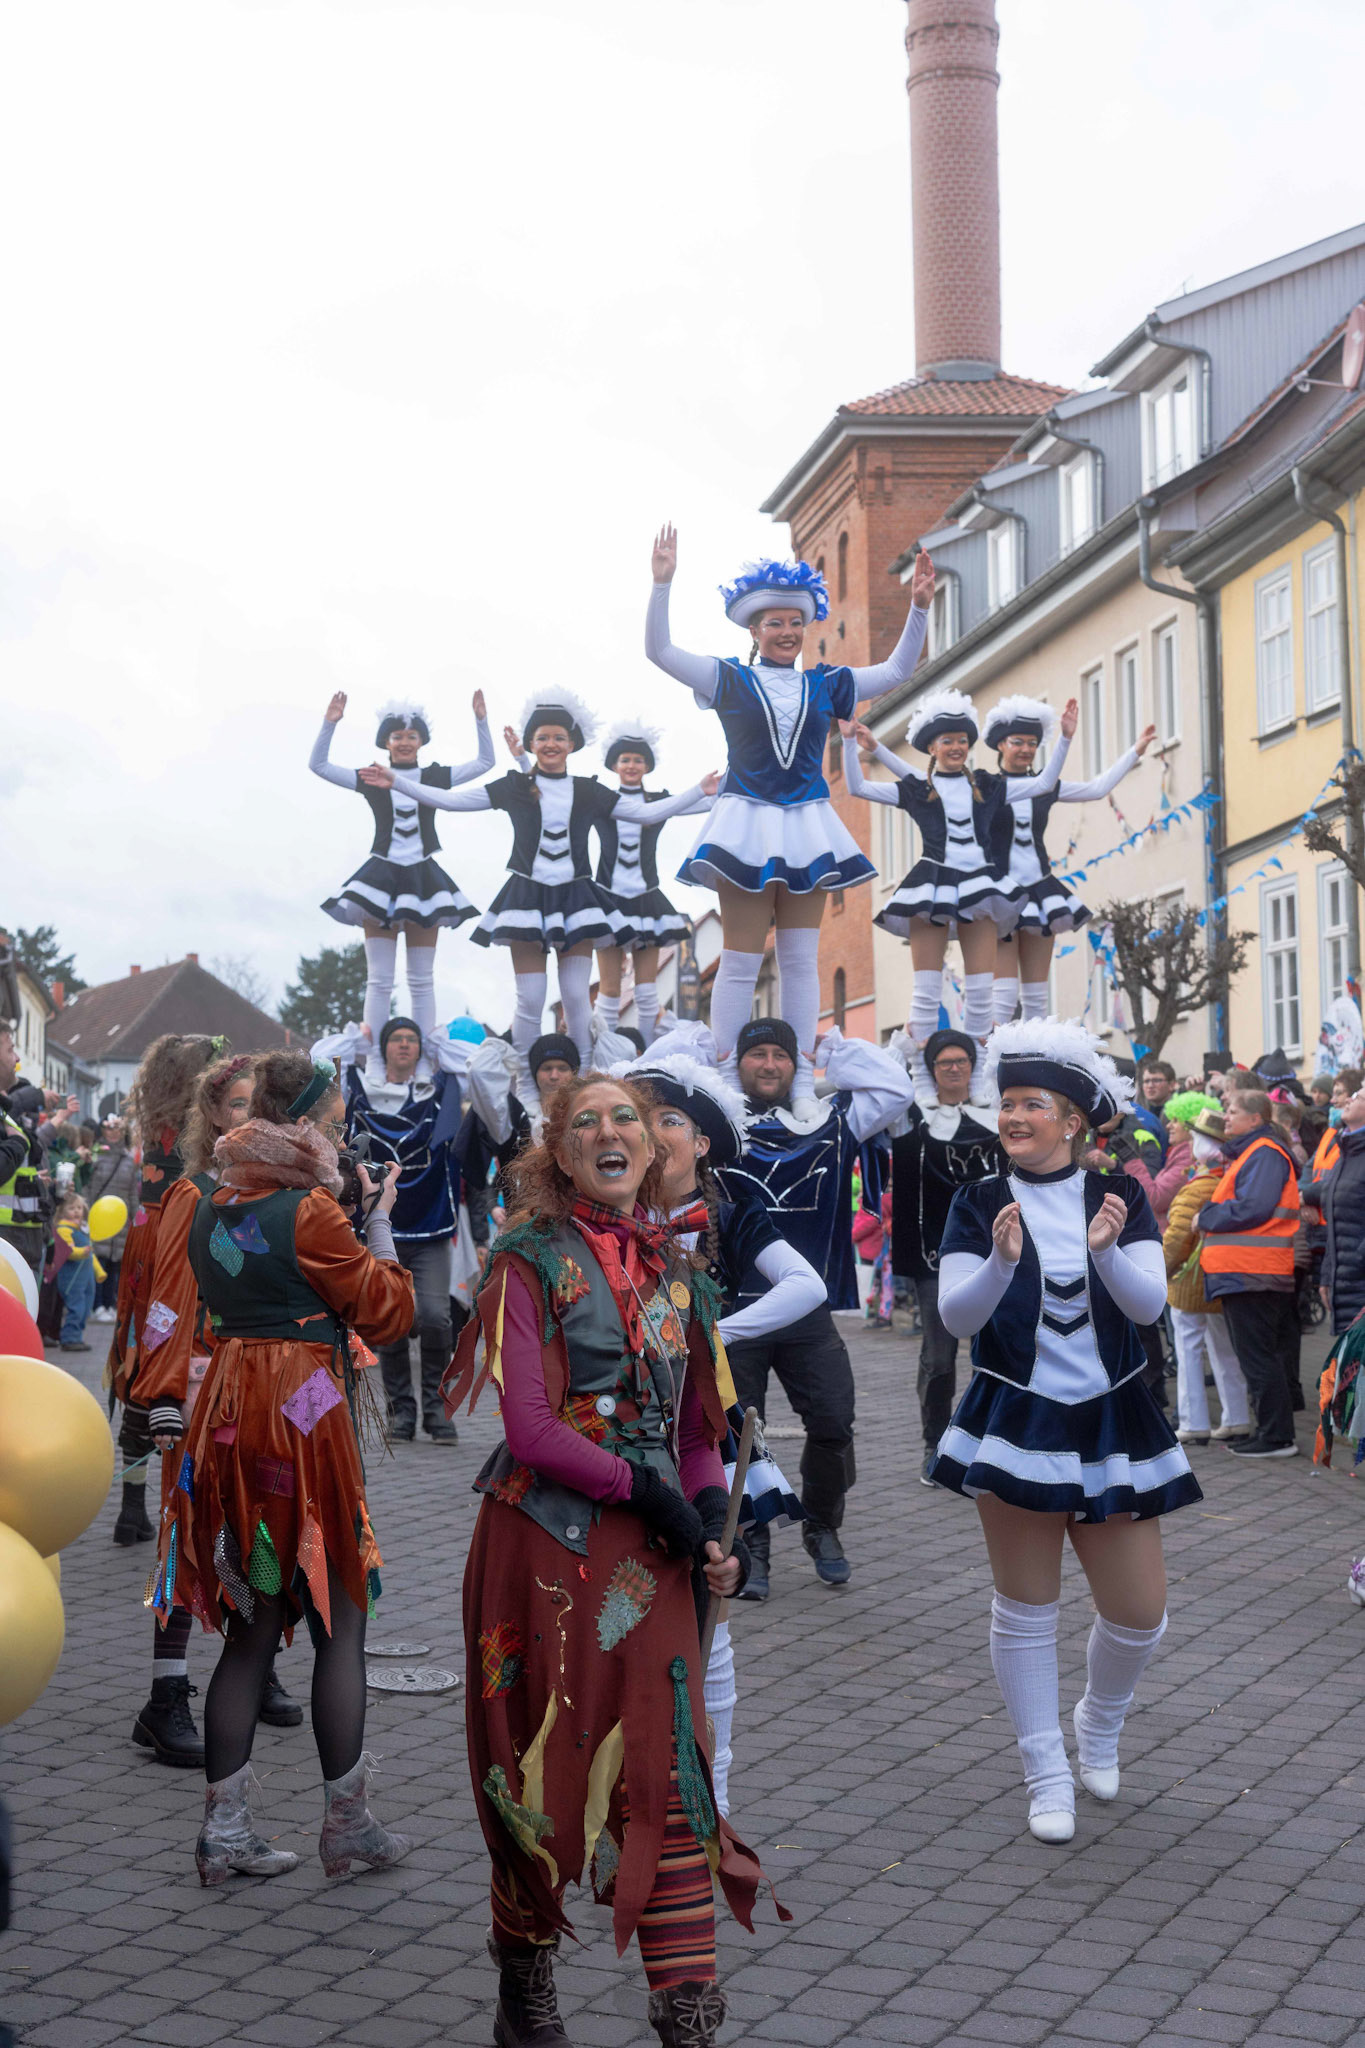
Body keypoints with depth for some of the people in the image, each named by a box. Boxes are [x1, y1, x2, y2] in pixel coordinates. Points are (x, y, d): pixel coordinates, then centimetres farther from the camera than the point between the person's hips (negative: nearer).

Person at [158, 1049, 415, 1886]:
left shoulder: (214, 1208, 9)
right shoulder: (310, 1211, -14)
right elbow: (388, 1311, -8)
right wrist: (381, 1220, 2)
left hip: (231, 1416, 7)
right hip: (303, 1418, -7)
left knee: (251, 1627, 12)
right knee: (341, 1625, 5)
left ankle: (226, 1830, 13)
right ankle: (348, 1825, 13)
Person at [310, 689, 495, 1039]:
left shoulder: (434, 777, 5)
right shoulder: (371, 779, 2)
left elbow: (485, 762, 7)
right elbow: (318, 765, -1)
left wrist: (481, 720, -5)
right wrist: (329, 724, -12)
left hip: (423, 879, 1)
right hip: (382, 877, -1)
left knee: (422, 980, 6)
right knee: (379, 980, -2)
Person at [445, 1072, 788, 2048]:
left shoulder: (676, 1270, 13)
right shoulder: (531, 1261, -3)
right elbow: (531, 1427, -12)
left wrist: (711, 1514, -2)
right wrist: (643, 1487, -12)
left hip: (652, 1550, 4)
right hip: (546, 1543, -4)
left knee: (668, 1767, -2)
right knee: (545, 1767, 5)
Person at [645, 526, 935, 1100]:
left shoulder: (824, 685, 12)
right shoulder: (730, 681, 4)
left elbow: (897, 670, 12)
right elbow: (659, 651, -2)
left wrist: (919, 607, 1)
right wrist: (662, 584, -13)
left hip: (807, 831, 3)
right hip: (746, 829, -3)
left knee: (801, 958, 5)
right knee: (740, 959, -4)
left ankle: (801, 1077, 9)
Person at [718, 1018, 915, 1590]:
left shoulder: (828, 1123, 10)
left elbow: (895, 1088, 8)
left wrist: (836, 1045, 10)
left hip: (809, 1311, 2)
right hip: (733, 1310, -1)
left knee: (833, 1424, -2)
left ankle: (822, 1529, 21)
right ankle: (751, 1543, 18)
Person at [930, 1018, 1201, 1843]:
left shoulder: (1120, 1197, -1)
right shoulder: (980, 1203, -4)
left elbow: (1150, 1303, -12)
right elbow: (957, 1315, -13)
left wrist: (1107, 1250, -31)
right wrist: (1003, 1260, -31)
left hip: (1112, 1423, 1)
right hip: (1017, 1423, -1)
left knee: (1140, 1612, 5)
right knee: (1026, 1609, 3)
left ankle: (1101, 1724, 35)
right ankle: (1048, 1775, 17)